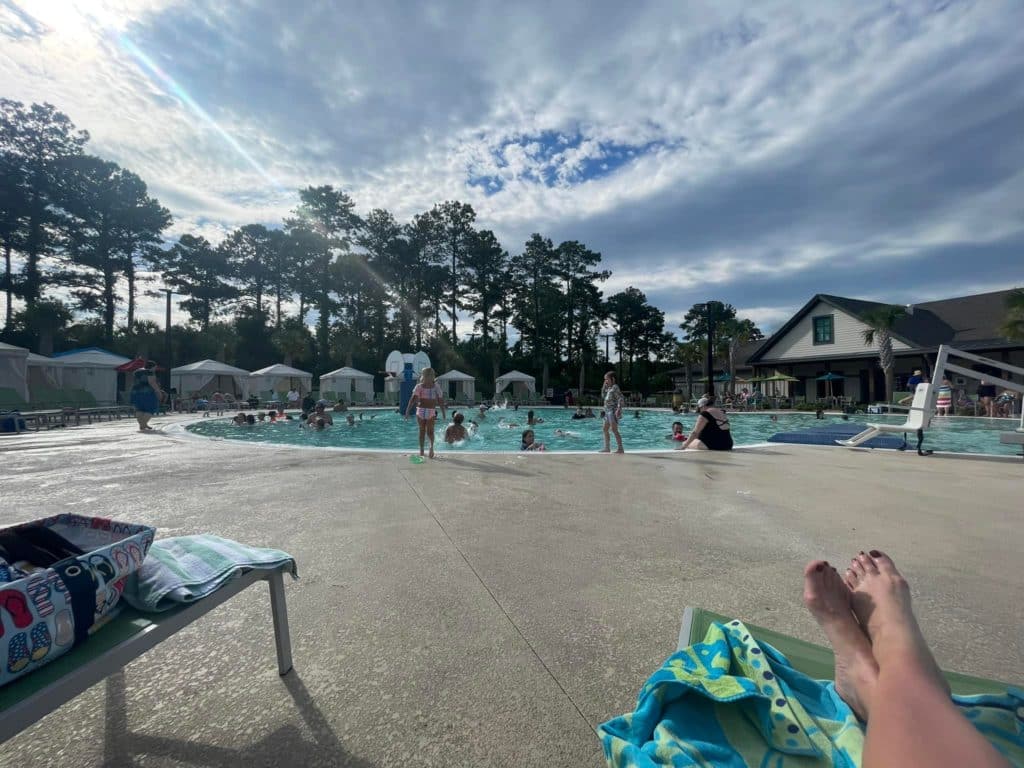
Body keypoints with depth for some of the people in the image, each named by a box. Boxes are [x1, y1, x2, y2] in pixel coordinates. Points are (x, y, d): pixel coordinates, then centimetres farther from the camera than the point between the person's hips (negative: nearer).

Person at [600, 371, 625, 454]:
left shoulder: (615, 387, -10)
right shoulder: (609, 388, 16)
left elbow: (621, 399, -17)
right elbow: (603, 397, 23)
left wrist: (618, 409, -26)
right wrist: (604, 387, 13)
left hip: (613, 410, -10)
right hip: (608, 411, 10)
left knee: (614, 430, -12)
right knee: (604, 429, 13)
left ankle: (620, 448, -10)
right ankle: (607, 448, 19)